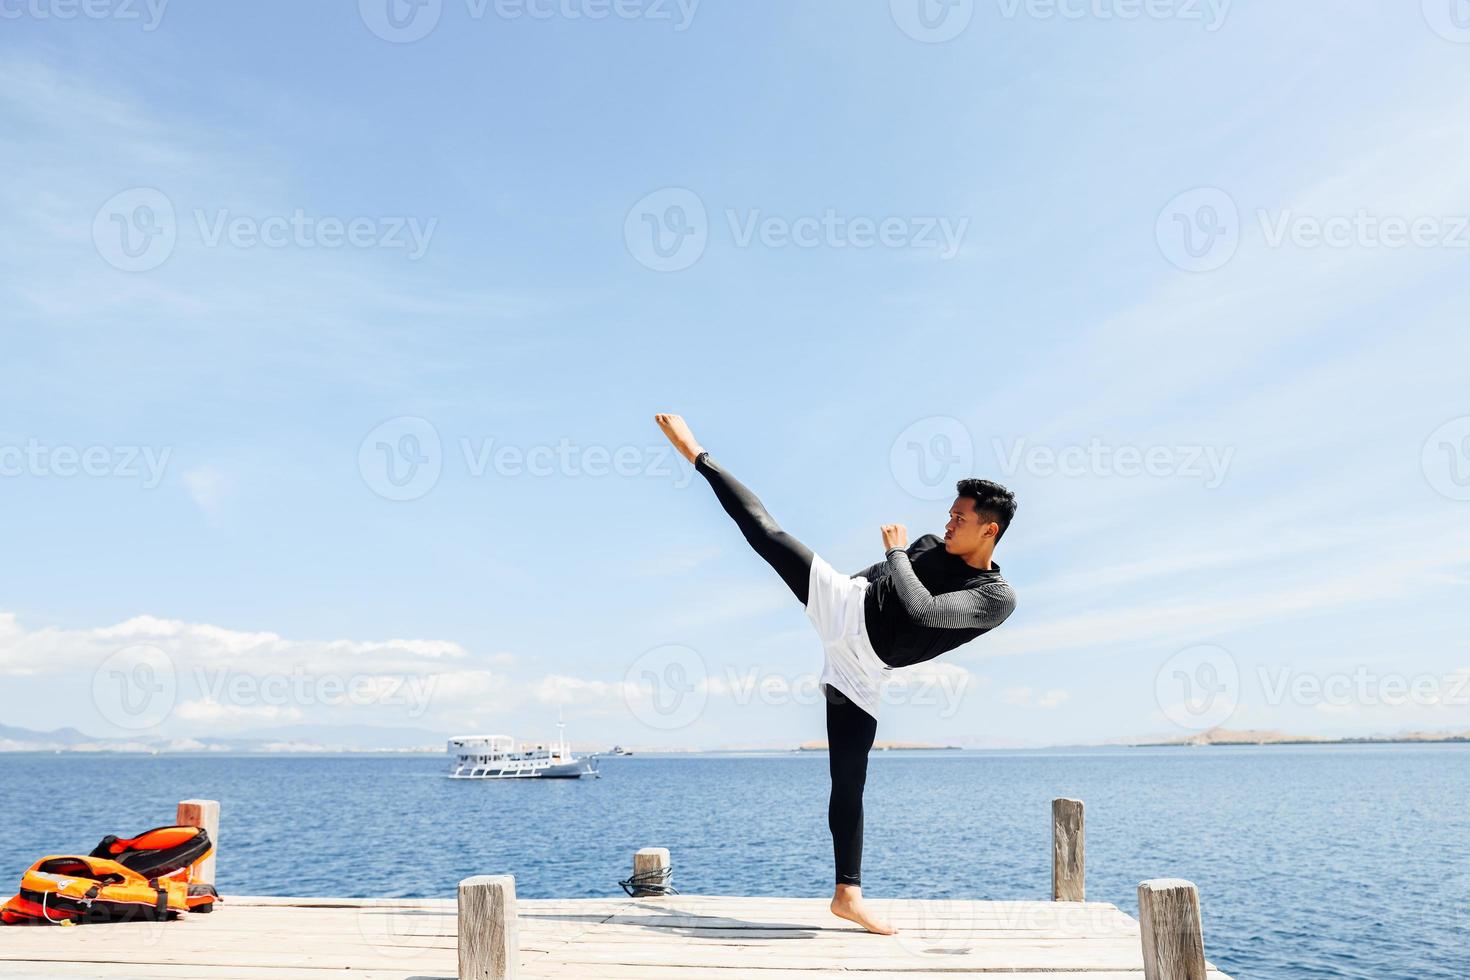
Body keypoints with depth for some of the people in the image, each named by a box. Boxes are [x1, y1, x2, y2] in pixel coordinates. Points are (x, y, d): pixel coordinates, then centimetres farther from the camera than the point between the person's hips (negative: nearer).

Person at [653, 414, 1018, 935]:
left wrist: (896, 552, -17)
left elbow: (923, 613, -27)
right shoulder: (929, 546, 3)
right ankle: (698, 455, 6)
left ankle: (848, 894, 10)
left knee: (849, 780, -1)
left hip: (862, 671, -2)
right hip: (846, 606, 2)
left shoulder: (999, 597, -12)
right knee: (767, 532, -9)